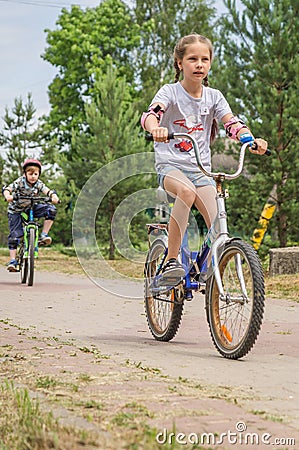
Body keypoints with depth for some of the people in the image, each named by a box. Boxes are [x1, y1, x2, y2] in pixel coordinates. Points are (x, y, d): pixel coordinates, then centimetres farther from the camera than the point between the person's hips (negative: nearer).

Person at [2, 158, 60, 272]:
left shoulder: (38, 184, -13)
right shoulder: (20, 182, -22)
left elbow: (47, 190, -27)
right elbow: (7, 189, -35)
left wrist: (54, 196, -50)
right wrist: (8, 196, -58)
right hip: (16, 210, -3)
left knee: (51, 210, -17)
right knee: (14, 235, -13)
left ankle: (43, 235, -12)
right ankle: (12, 260, -8)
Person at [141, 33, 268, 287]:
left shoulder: (213, 96, 8)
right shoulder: (170, 92, -3)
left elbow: (232, 123, -4)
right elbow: (151, 114, -22)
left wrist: (251, 140, -25)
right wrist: (155, 129, -47)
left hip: (201, 168, 4)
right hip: (170, 164, -4)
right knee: (186, 191, -38)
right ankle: (171, 262, -33)